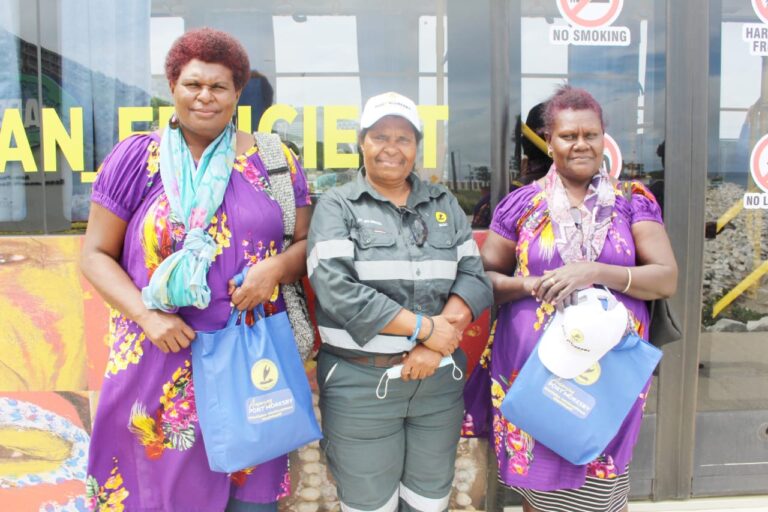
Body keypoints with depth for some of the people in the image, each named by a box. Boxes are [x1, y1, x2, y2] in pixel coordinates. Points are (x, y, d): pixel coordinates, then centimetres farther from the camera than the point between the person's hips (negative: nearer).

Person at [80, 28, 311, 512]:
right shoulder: (135, 158, 0)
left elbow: (307, 242, 7)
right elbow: (96, 255, 1)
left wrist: (276, 267, -15)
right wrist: (147, 315, -14)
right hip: (161, 361, 0)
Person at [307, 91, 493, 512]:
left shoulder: (445, 204, 9)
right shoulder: (337, 206, -3)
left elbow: (474, 277, 3)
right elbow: (336, 289, -16)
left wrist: (439, 339, -14)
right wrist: (426, 327, -16)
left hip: (440, 379, 4)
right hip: (361, 383, -3)